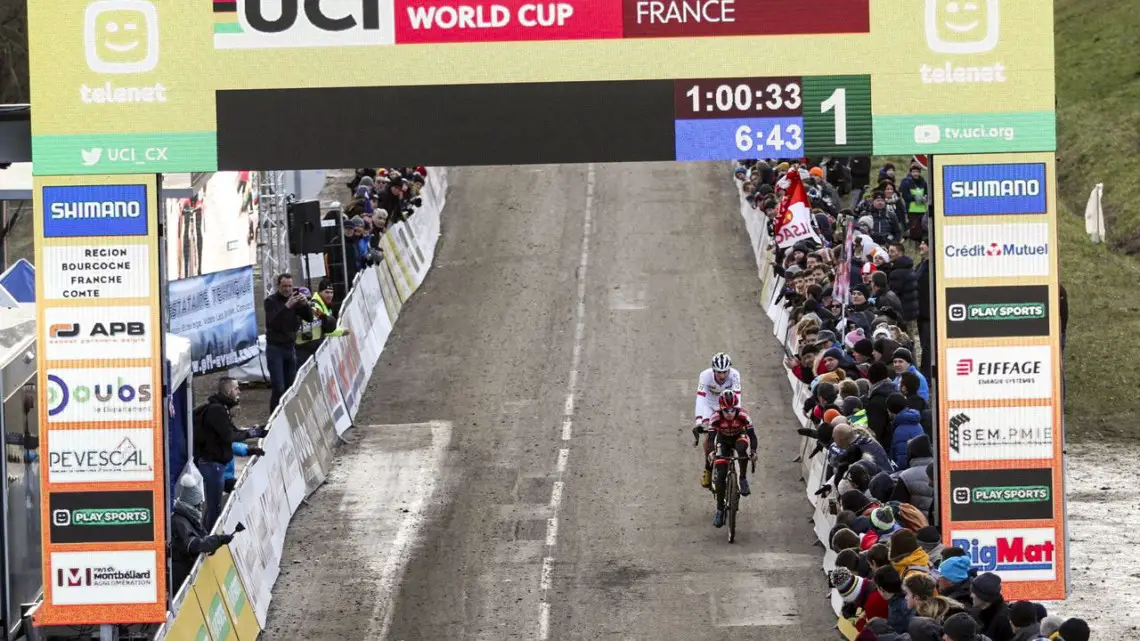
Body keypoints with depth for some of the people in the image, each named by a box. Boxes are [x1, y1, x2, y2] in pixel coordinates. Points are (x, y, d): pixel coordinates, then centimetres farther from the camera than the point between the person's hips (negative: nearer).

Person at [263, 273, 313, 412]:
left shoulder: (295, 299, 7)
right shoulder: (270, 301, -7)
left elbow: (310, 318, 2)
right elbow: (272, 321, -22)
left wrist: (305, 304, -17)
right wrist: (287, 306, -33)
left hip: (290, 347, 5)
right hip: (275, 348, -5)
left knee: (291, 386, 4)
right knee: (278, 388, -12)